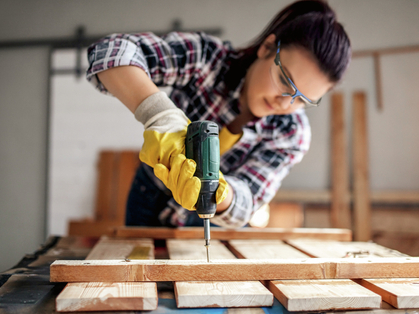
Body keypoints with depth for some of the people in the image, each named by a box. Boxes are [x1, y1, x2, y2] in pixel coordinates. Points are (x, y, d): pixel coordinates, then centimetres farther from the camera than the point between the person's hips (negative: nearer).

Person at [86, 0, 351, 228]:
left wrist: (214, 193, -54)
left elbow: (240, 205, -31)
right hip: (149, 205, 0)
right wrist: (161, 115, -53)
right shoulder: (207, 57, -26)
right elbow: (113, 52, -36)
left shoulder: (292, 134, -21)